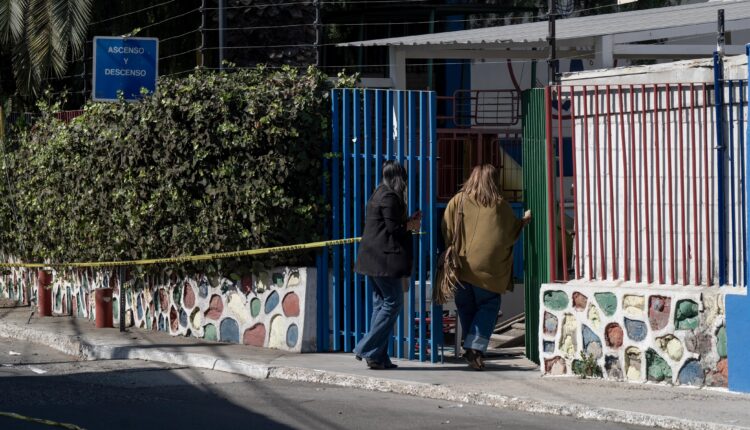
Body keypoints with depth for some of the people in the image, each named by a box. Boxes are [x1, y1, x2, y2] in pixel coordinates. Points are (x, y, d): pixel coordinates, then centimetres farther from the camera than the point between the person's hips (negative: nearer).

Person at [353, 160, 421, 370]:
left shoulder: (379, 194, 16)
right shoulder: (390, 197, -14)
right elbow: (393, 229, -16)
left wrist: (409, 222, 16)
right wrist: (411, 225, 1)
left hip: (374, 258, 10)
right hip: (385, 259, -10)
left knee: (381, 303, 11)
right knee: (393, 303, -5)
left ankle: (379, 357, 11)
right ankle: (368, 350, -7)